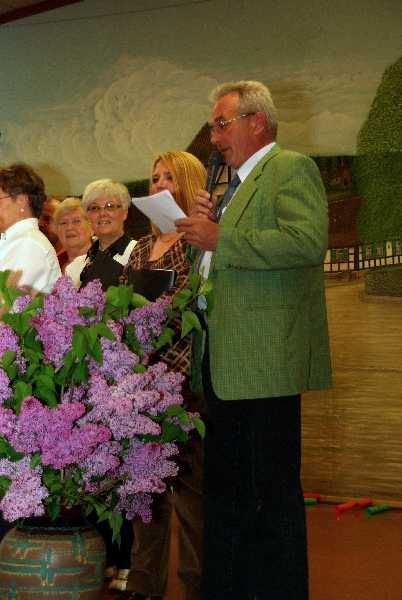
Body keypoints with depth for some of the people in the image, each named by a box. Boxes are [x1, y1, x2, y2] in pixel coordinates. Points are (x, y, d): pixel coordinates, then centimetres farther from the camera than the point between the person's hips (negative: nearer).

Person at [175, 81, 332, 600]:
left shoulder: (292, 169, -4)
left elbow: (309, 241, -22)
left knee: (272, 492, -5)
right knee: (223, 487, 15)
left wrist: (220, 238, -17)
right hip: (222, 362, 10)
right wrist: (204, 231, 6)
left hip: (265, 361, -10)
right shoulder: (237, 185, 23)